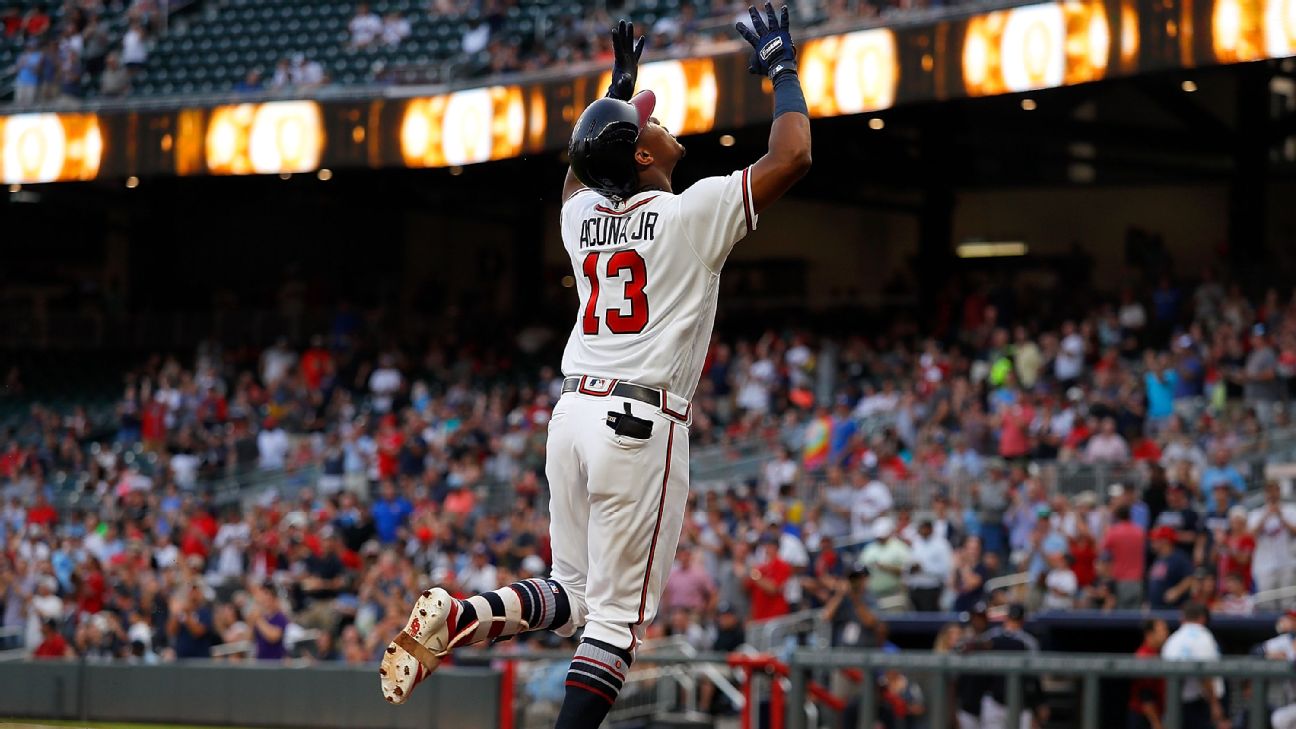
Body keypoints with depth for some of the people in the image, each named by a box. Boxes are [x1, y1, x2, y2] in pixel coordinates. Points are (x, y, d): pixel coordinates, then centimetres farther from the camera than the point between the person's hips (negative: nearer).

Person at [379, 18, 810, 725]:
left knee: (571, 594, 16)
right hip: (641, 426, -6)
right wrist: (782, 70, 8)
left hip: (572, 414, 6)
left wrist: (620, 84, 42)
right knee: (619, 613, -4)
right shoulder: (692, 213, -6)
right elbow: (792, 156, -7)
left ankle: (454, 619, -8)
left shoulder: (581, 214, 12)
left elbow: (581, 172, 38)